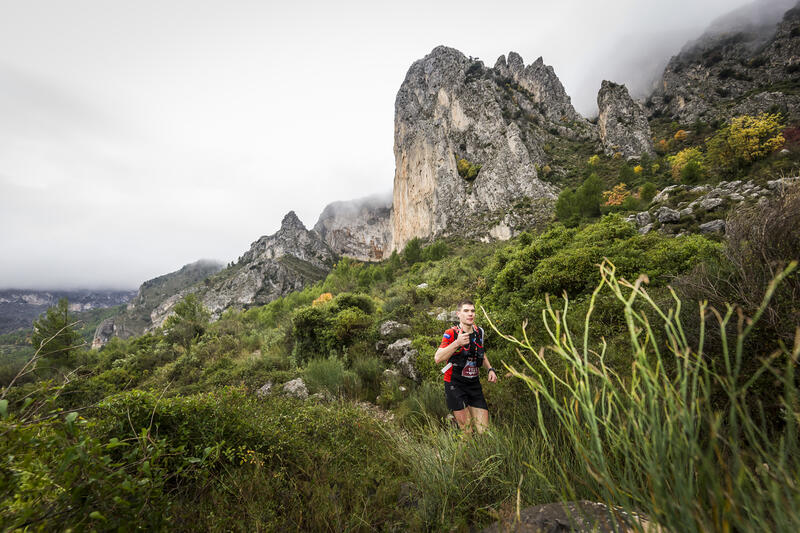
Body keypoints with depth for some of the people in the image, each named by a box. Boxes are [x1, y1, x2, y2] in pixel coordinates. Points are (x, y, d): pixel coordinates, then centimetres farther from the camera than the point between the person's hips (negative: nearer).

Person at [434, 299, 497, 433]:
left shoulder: (479, 332, 5)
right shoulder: (451, 334, -13)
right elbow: (437, 359, -24)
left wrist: (490, 369, 8)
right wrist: (457, 343, -33)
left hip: (474, 384, 5)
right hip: (455, 385, -5)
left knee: (484, 430, 7)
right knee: (466, 430, -2)